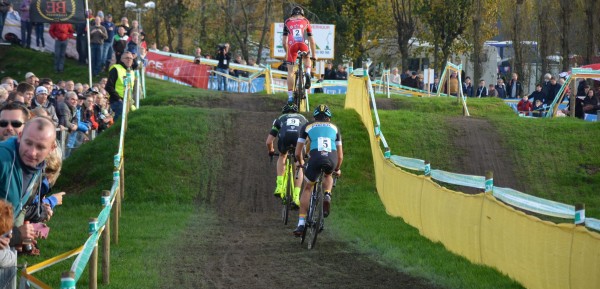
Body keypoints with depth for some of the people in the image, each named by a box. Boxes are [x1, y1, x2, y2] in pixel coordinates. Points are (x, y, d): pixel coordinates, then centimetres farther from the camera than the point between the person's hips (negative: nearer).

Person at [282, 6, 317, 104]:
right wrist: (314, 54, 38)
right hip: (302, 44, 0)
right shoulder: (306, 21, 27)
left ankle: (290, 96, 4)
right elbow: (312, 41, 28)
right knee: (307, 58, 33)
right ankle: (307, 73, 4)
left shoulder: (287, 22, 27)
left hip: (292, 45, 0)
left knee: (290, 72, 9)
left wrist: (287, 53, 43)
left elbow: (284, 42, 28)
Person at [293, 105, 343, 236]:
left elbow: (298, 153, 27)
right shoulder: (334, 128, 30)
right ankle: (327, 195, 7)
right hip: (332, 160, 1)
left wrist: (301, 163, 48)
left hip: (316, 158, -1)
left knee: (307, 188, 20)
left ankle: (301, 223, 12)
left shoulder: (307, 127, 26)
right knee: (328, 175, 37)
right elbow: (340, 155, 31)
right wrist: (337, 169, 50)